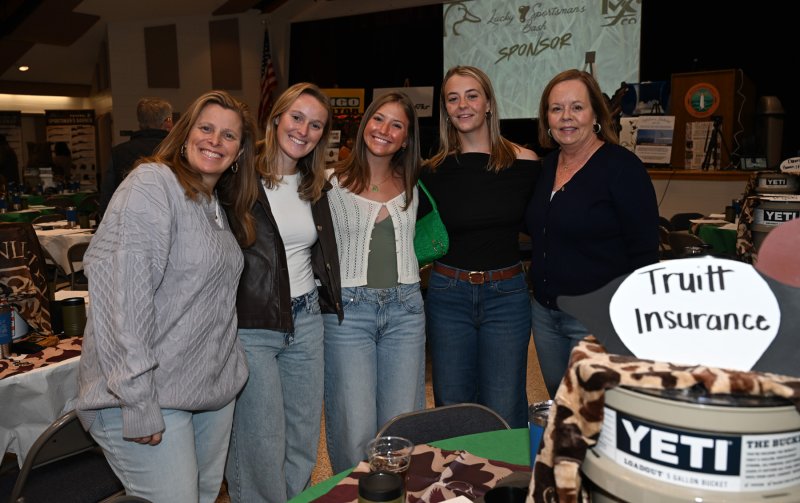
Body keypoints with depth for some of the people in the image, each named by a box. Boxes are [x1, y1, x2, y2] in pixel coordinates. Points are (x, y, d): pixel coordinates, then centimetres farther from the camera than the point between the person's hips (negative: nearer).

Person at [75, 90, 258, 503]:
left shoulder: (219, 207, 13)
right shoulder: (152, 184, -13)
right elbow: (122, 290, -23)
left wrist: (230, 369, 12)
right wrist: (137, 401, -25)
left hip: (213, 391, 8)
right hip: (150, 394, -8)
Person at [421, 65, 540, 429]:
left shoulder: (523, 163, -2)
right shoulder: (434, 170, 1)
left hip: (506, 293, -1)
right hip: (448, 294, 1)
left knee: (505, 415, 5)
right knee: (451, 408, 12)